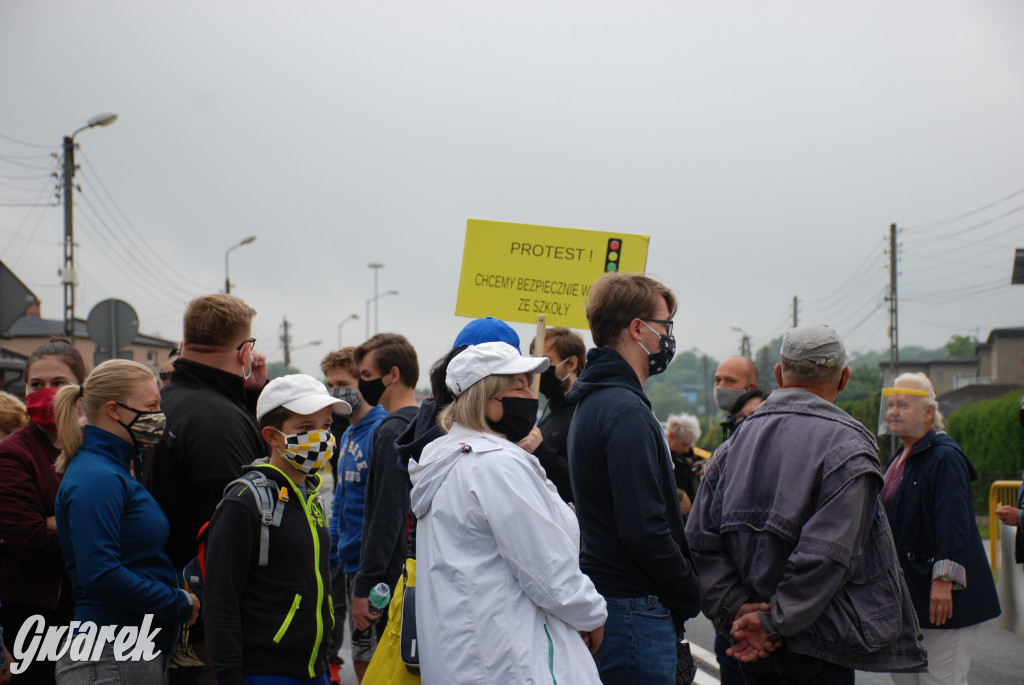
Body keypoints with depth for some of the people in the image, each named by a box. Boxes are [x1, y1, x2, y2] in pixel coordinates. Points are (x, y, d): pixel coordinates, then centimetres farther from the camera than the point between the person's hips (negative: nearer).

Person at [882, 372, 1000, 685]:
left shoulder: (944, 457, -15)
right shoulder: (899, 459, 15)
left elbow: (954, 522, -24)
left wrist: (943, 579, -30)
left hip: (940, 595, -10)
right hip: (907, 589, 10)